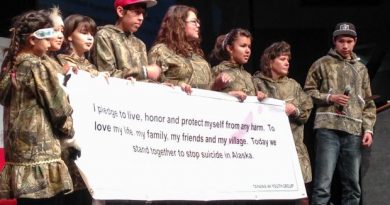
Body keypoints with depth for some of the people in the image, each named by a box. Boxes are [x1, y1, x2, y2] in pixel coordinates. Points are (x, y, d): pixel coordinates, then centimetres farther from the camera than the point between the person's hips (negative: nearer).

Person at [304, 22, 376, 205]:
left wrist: (368, 129, 7)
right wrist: (329, 97, -9)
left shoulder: (361, 68, 20)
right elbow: (307, 92, 6)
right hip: (329, 128, -4)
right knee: (323, 185, -11)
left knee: (353, 186, 6)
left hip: (354, 131, 4)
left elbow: (368, 103, 18)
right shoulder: (322, 64, 8)